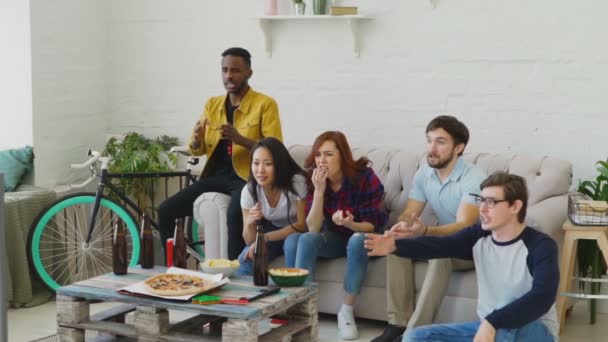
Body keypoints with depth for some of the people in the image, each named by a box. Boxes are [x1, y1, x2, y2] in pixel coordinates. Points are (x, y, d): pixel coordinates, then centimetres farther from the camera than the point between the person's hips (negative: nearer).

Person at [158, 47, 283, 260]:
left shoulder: (265, 104, -3)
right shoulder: (212, 104, 13)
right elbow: (197, 151, 14)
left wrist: (240, 139, -26)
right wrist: (196, 139, -11)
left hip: (246, 177, -6)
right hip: (216, 176, 6)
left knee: (235, 215, -37)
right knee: (166, 210, -10)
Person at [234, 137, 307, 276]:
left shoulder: (296, 182, -26)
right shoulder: (249, 190, -14)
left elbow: (302, 225, -19)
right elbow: (250, 240, -10)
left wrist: (265, 238, -27)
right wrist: (250, 223, -33)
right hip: (271, 231, 2)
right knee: (247, 258, -23)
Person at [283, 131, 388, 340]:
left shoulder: (365, 177, -23)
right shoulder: (314, 180, -13)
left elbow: (372, 224, -19)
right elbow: (314, 229, -19)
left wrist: (350, 224, -41)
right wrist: (319, 191, -31)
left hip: (363, 236, -3)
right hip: (335, 237, 3)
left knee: (357, 241, -37)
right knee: (304, 240, -25)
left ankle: (346, 311, -23)